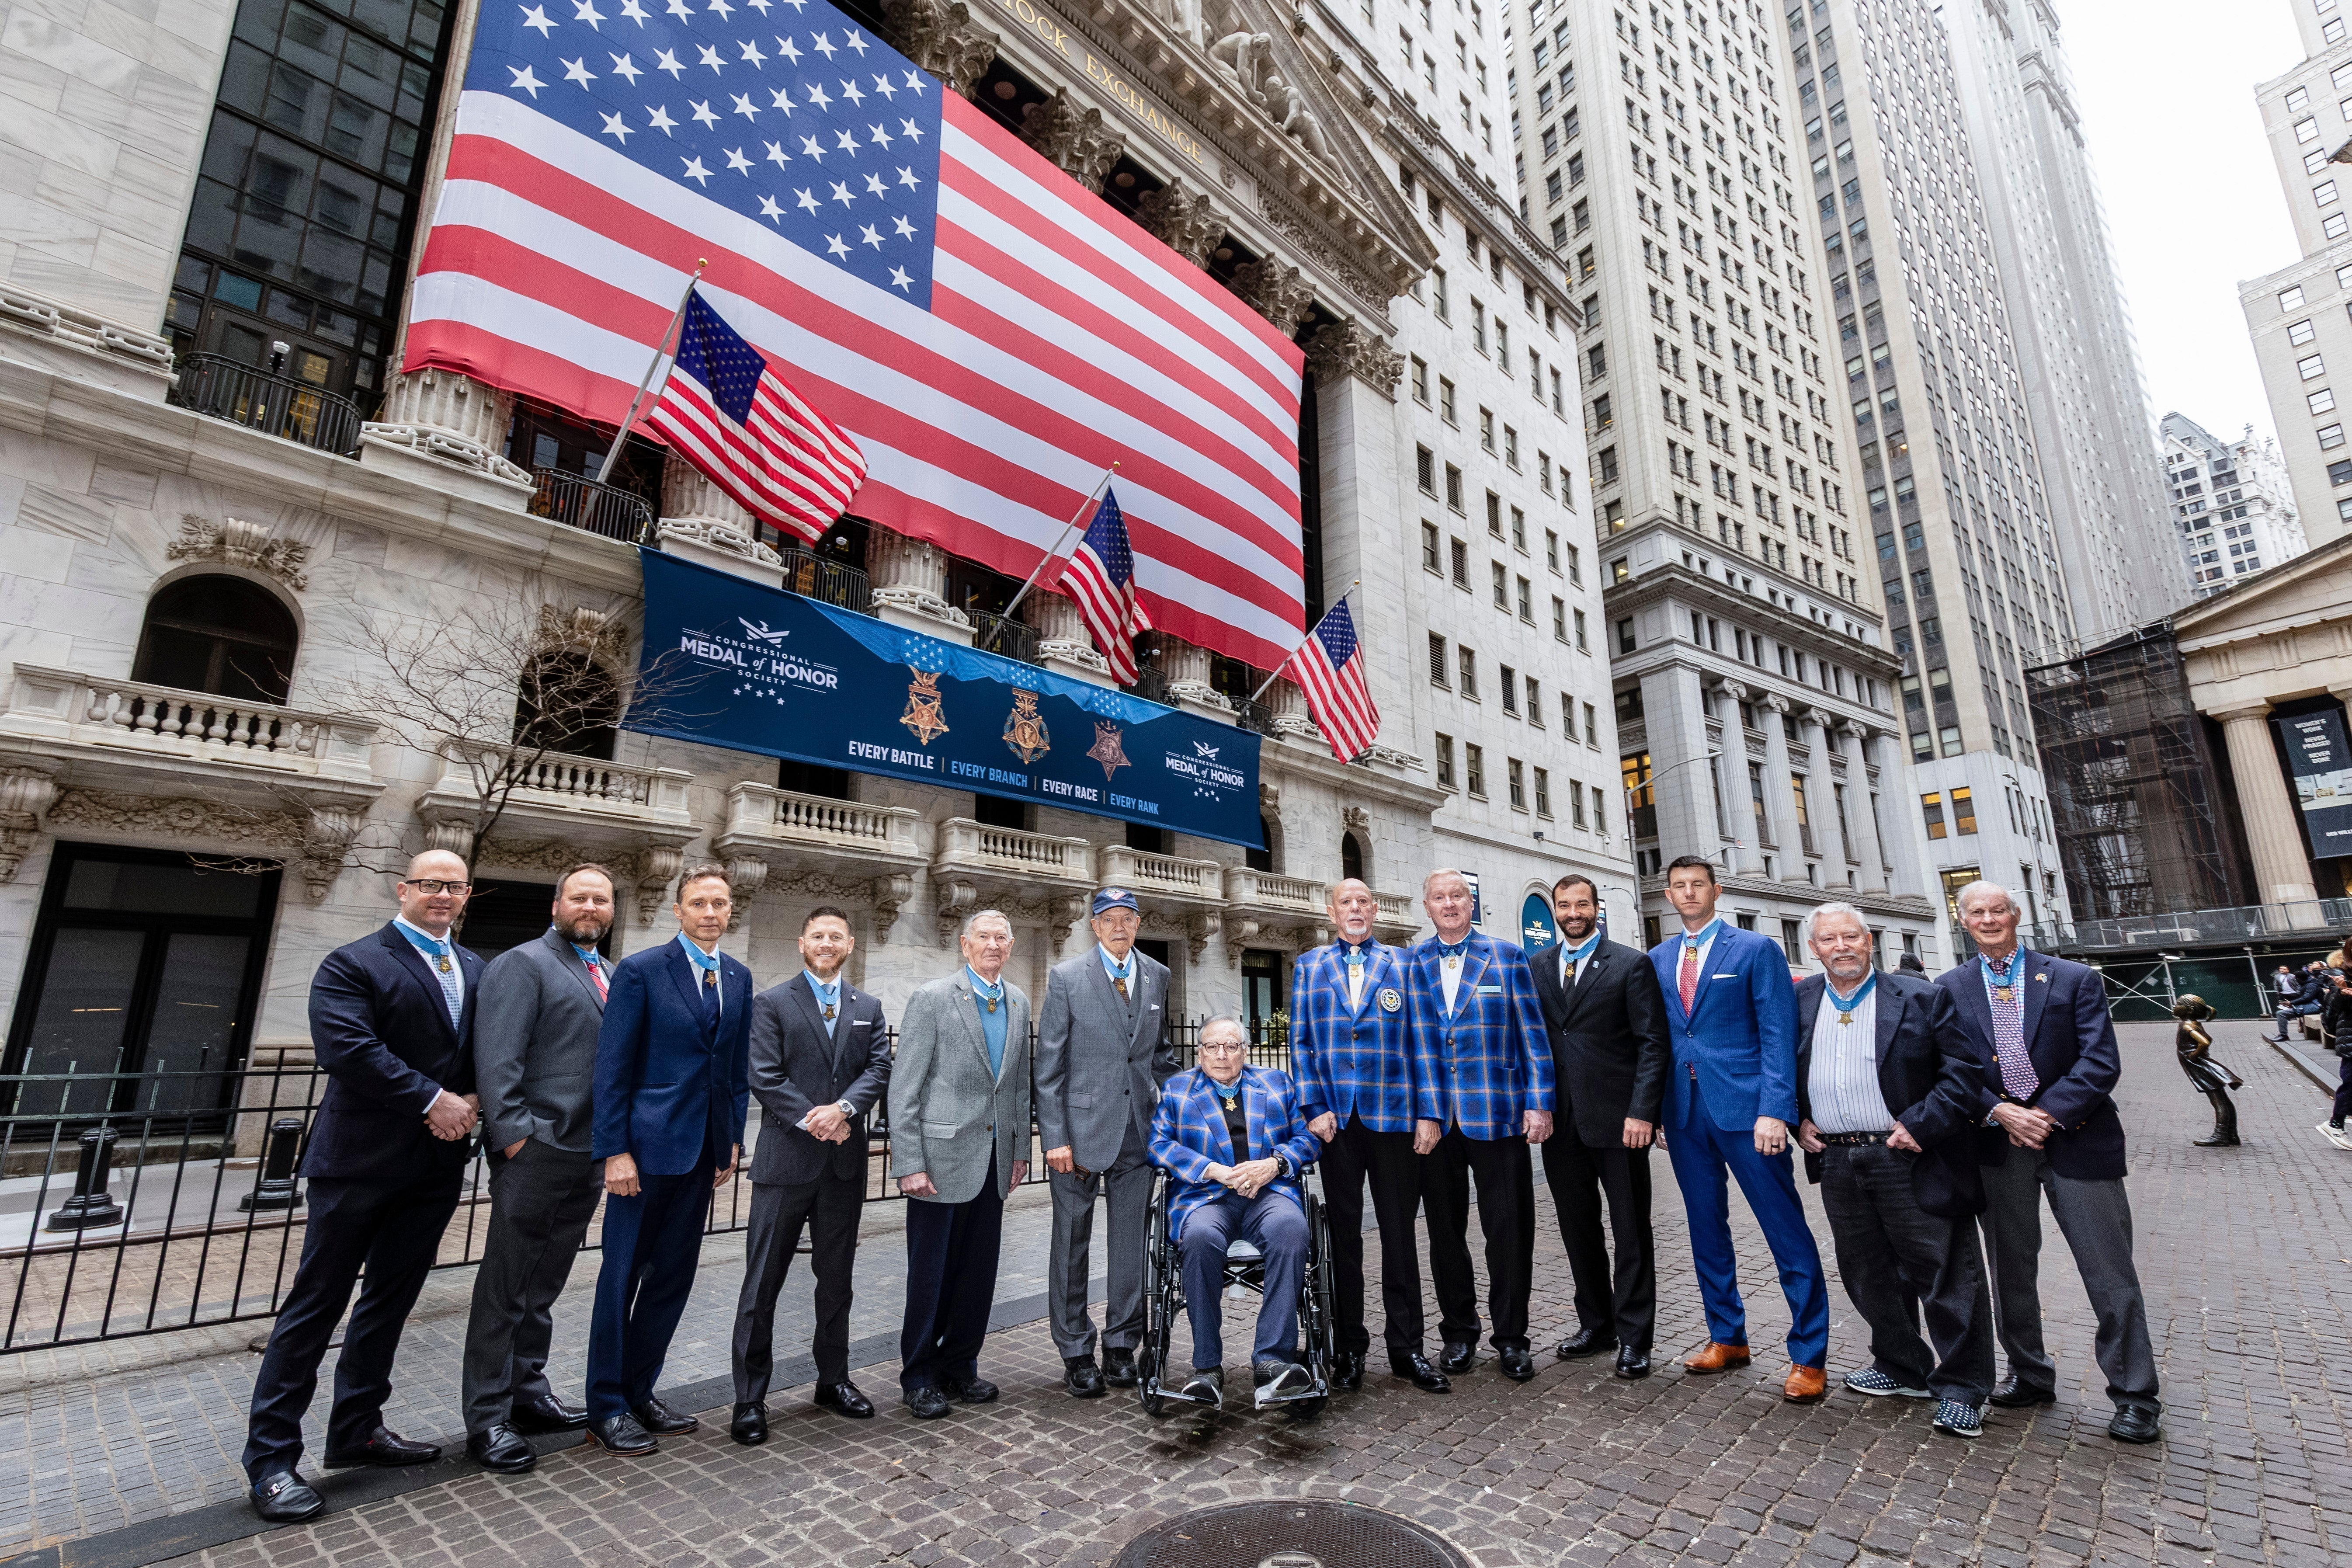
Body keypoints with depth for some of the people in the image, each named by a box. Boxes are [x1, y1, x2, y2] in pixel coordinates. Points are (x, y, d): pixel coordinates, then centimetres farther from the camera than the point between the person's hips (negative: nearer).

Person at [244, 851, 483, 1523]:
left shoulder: (476, 970, 10)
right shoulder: (353, 964, -8)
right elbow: (347, 1048, -21)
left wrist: (472, 1101, -9)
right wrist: (434, 1100, -20)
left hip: (436, 1165, 6)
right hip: (361, 1161, -6)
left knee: (391, 1299, 16)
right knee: (316, 1304, 4)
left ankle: (358, 1430, 31)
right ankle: (271, 1457, 17)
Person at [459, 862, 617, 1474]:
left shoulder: (609, 975, 16)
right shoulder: (523, 964, -8)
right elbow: (497, 1058, -15)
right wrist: (515, 1136, -20)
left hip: (589, 1156, 7)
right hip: (536, 1151, -7)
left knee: (543, 1287, 18)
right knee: (504, 1288, 4)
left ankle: (528, 1395, 30)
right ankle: (487, 1419, 15)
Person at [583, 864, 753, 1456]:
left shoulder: (738, 978, 8)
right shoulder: (640, 970, -9)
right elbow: (612, 1068, -10)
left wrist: (733, 1140, 9)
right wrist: (615, 1151, -13)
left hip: (703, 1149, 6)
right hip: (647, 1145, -5)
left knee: (674, 1275, 14)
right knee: (622, 1275, 6)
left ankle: (640, 1391, 30)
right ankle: (607, 1406, 21)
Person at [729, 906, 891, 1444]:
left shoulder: (869, 1008, 10)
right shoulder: (771, 1003, -1)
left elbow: (879, 1068, -1)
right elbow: (764, 1077, -9)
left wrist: (843, 1108, -18)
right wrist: (813, 1120, -17)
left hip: (845, 1161, 4)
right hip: (786, 1160, -3)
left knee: (837, 1278, 15)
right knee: (763, 1282, 2)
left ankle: (834, 1379, 30)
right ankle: (750, 1398, 14)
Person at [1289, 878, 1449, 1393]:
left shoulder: (1402, 965, 7)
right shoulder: (1309, 967, 9)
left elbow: (1418, 1038, 5)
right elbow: (1301, 1042, 5)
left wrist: (1423, 1109, -2)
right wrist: (1314, 1108, -4)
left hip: (1394, 1115, 0)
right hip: (1336, 1119, 1)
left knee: (1400, 1231, 7)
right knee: (1344, 1233, 9)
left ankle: (1406, 1347, 20)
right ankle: (1350, 1346, 22)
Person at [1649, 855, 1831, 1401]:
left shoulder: (1756, 950, -2)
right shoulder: (1657, 960, 11)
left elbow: (1779, 1035, -7)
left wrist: (1774, 1110, -16)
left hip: (1744, 1106, -4)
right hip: (1684, 1111, 5)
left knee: (1788, 1232, 1)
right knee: (1706, 1228, 13)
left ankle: (1809, 1357, 13)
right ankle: (1727, 1337, 28)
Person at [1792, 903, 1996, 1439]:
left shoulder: (1922, 998, -5)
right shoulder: (1798, 1003, 6)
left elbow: (1964, 1069, -8)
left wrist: (1922, 1125, -15)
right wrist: (1797, 1122, 3)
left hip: (1907, 1159, -4)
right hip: (1837, 1163, 4)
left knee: (1945, 1274, 5)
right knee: (1868, 1275, 17)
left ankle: (1961, 1388, 22)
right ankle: (1903, 1368, 35)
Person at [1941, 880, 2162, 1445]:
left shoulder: (2074, 980, 1)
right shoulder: (1950, 988, 4)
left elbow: (2102, 1062, -7)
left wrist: (2049, 1114, -16)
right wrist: (2000, 1112, -13)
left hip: (2076, 1139, -2)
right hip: (1997, 1144, 2)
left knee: (2110, 1276, 3)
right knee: (2010, 1271, 13)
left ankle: (2135, 1397, 19)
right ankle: (2029, 1376, 29)